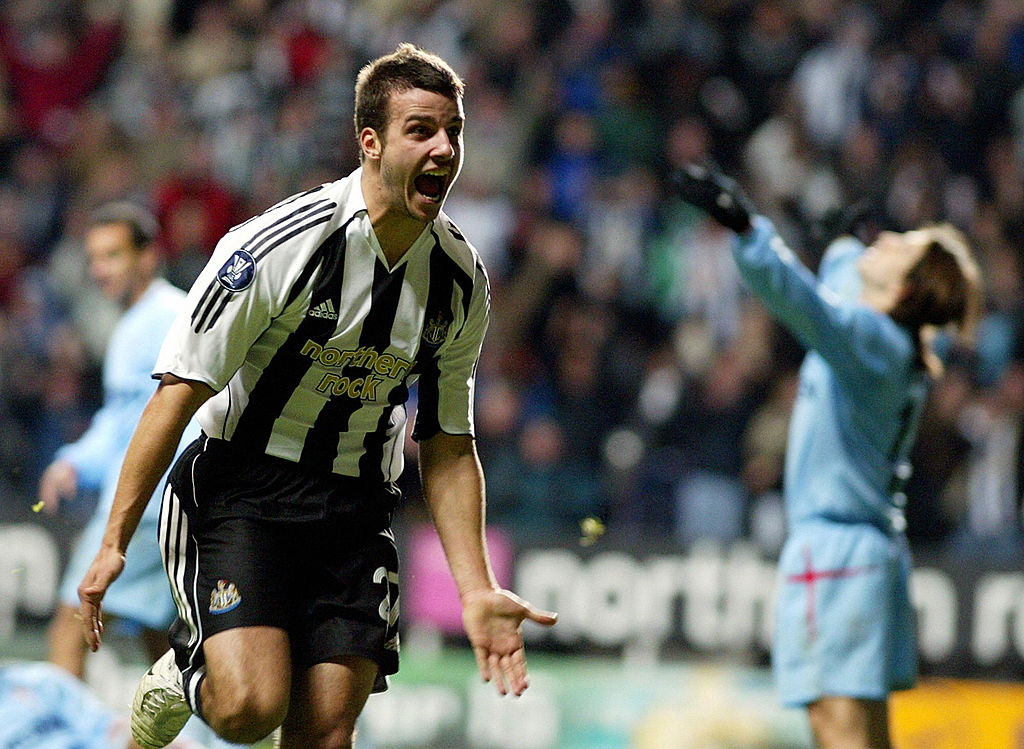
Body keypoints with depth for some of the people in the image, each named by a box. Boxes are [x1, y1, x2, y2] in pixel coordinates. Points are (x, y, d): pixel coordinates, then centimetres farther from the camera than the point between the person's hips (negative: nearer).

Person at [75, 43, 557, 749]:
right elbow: (180, 392, -12)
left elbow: (448, 447, 11)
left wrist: (476, 591, 2)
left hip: (354, 514, 5)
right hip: (240, 494, -5)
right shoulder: (284, 242, -17)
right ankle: (181, 676, 13)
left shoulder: (462, 279, 1)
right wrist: (114, 542, -13)